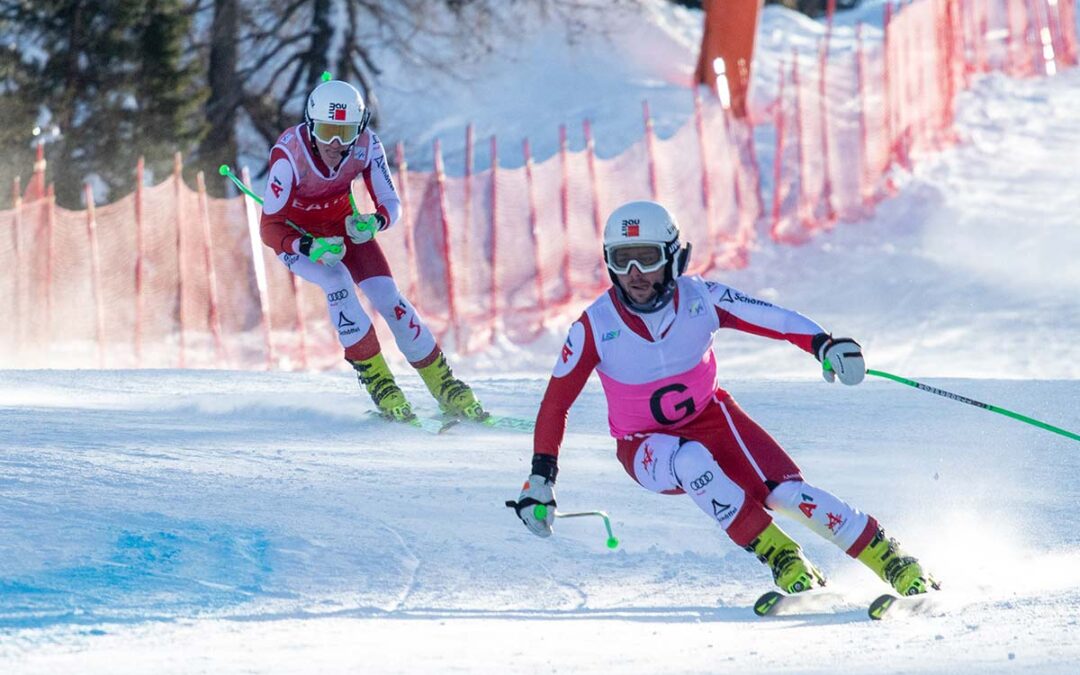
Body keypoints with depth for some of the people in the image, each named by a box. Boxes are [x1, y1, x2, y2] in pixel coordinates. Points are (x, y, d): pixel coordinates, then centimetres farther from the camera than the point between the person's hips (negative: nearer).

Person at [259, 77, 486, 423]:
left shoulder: (365, 144, -24)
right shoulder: (289, 154, -33)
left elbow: (390, 203, -15)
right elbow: (270, 227, -28)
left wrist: (375, 222, -38)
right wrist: (311, 248, -44)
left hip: (342, 224, 3)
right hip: (295, 235, -3)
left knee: (386, 294, -12)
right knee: (337, 282, -29)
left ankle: (446, 387, -2)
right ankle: (376, 380, -19)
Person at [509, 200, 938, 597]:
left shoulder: (700, 298, -16)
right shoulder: (594, 327, -18)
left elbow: (773, 319, -16)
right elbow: (555, 404, -9)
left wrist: (826, 345, -35)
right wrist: (540, 480, -11)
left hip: (710, 418, 1)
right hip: (645, 446, -1)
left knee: (786, 493, -20)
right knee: (692, 463, -36)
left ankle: (891, 560, -7)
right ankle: (782, 560, -28)